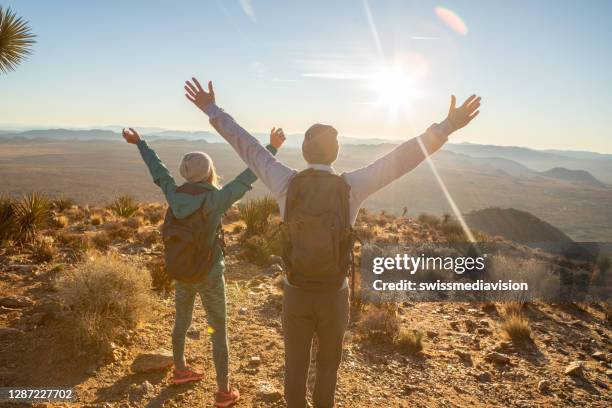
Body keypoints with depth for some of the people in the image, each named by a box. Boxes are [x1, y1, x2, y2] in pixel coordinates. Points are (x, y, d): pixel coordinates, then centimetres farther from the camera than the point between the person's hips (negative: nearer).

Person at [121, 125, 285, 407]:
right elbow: (248, 177, -23)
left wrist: (139, 142, 22)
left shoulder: (174, 194, -8)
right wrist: (272, 148, -17)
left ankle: (180, 371, 47)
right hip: (208, 276, -5)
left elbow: (156, 169, 6)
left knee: (181, 322, 26)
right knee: (219, 332, 9)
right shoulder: (216, 199, -23)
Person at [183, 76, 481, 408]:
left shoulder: (287, 183, -13)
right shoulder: (351, 186, -15)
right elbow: (402, 158, -15)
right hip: (334, 297, 0)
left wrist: (212, 111, 6)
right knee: (328, 365, 24)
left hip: (296, 294, 1)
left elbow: (246, 146, -5)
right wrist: (447, 126, -11)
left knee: (295, 364, 20)